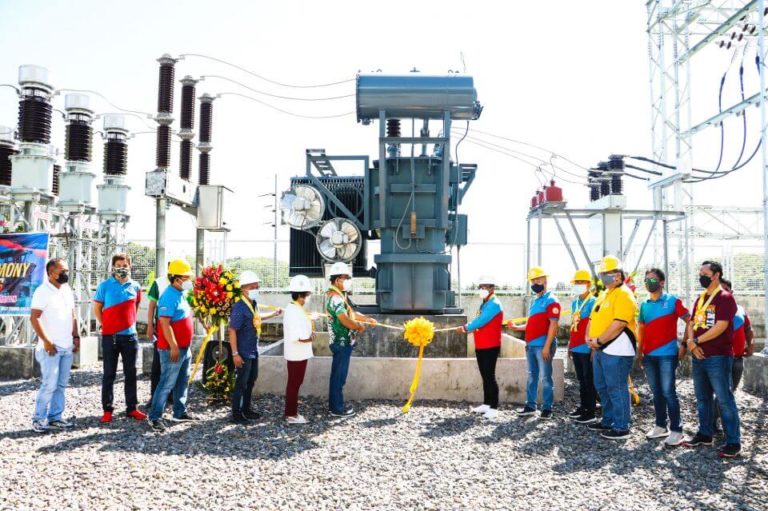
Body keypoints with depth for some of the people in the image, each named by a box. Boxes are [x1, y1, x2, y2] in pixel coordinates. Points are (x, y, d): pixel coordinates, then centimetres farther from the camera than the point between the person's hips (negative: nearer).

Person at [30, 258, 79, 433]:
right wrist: (46, 341, -17)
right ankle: (39, 419, 5)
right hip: (51, 347, -7)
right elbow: (34, 318, -14)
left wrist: (76, 336, 9)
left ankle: (55, 417, 16)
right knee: (49, 384, -7)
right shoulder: (43, 291, -10)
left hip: (67, 347, 7)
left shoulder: (67, 290, 12)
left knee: (61, 384, 9)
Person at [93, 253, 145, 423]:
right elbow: (97, 308, 4)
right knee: (109, 374, 4)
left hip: (130, 336, 3)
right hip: (110, 337, -2)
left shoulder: (135, 286, 5)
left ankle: (131, 408, 16)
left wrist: (131, 323, 9)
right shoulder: (105, 286, -2)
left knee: (131, 373, 7)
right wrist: (106, 325, 0)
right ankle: (107, 409, 10)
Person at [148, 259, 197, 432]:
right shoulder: (169, 296, -19)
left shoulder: (181, 294, 12)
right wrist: (173, 347, -24)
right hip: (173, 349, -10)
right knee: (167, 383, -6)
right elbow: (165, 323, -24)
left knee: (182, 382, 16)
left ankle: (179, 413, 27)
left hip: (184, 348, 10)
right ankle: (154, 417, 1)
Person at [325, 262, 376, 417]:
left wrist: (367, 319, 11)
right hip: (341, 341, -10)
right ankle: (337, 408, 6)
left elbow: (350, 312, 21)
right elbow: (345, 320, -27)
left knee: (337, 375, 15)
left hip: (341, 341, 10)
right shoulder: (335, 297, -20)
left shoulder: (339, 295, 13)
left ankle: (334, 405, 23)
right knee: (339, 376, -2)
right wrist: (360, 327, -11)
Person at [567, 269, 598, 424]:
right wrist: (570, 345, 19)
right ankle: (583, 407, 24)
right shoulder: (574, 303, 14)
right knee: (581, 380, 15)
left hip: (587, 348, -8)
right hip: (576, 348, 8)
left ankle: (591, 412, 2)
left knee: (589, 381, -2)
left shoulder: (593, 302, -11)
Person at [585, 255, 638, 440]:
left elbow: (619, 323, -21)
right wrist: (589, 338, 3)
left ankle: (621, 428, 4)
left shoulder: (623, 294, -12)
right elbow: (593, 319, 21)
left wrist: (599, 340, -17)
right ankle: (608, 421, 30)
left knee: (616, 389, -4)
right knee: (602, 387, 17)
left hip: (616, 350, -10)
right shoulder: (603, 295, 18)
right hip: (600, 349, 10)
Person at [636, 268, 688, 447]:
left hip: (667, 354, -6)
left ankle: (676, 430, -1)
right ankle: (661, 426, 20)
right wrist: (639, 352, 15)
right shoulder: (644, 305, 12)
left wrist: (684, 345, -9)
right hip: (649, 355, 6)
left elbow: (690, 322, -3)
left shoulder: (673, 301, -4)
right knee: (656, 392, 11)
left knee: (668, 392, -7)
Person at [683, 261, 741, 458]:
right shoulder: (700, 299, 15)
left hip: (718, 357, -8)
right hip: (699, 356, 8)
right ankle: (705, 434, 25)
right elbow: (691, 323, 14)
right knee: (702, 398, 14)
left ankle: (733, 442, 0)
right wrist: (691, 342, -5)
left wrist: (697, 341, -11)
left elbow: (721, 327, -18)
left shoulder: (725, 297, -9)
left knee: (724, 399, -5)